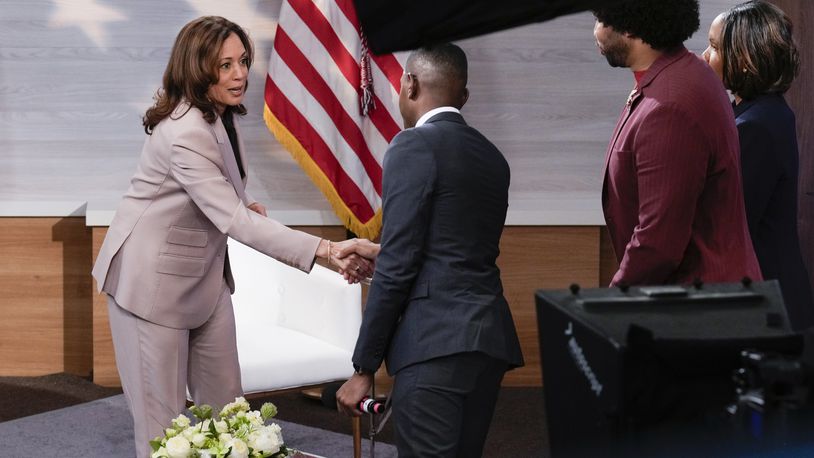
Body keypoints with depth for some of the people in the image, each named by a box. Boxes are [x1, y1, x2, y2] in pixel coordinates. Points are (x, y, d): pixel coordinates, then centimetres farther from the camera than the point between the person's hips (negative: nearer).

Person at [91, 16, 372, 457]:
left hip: (205, 273, 9)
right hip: (155, 279, -9)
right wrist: (324, 250, -45)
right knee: (162, 419, -2)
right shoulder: (185, 133, -28)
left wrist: (244, 202, -1)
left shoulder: (222, 114, 1)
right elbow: (234, 221, -37)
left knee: (225, 404, 9)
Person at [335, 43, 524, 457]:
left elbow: (399, 267, -11)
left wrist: (364, 368, -7)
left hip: (436, 343, -8)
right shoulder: (491, 156, 16)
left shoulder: (414, 147, -7)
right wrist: (381, 251, 37)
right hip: (490, 338, 8)